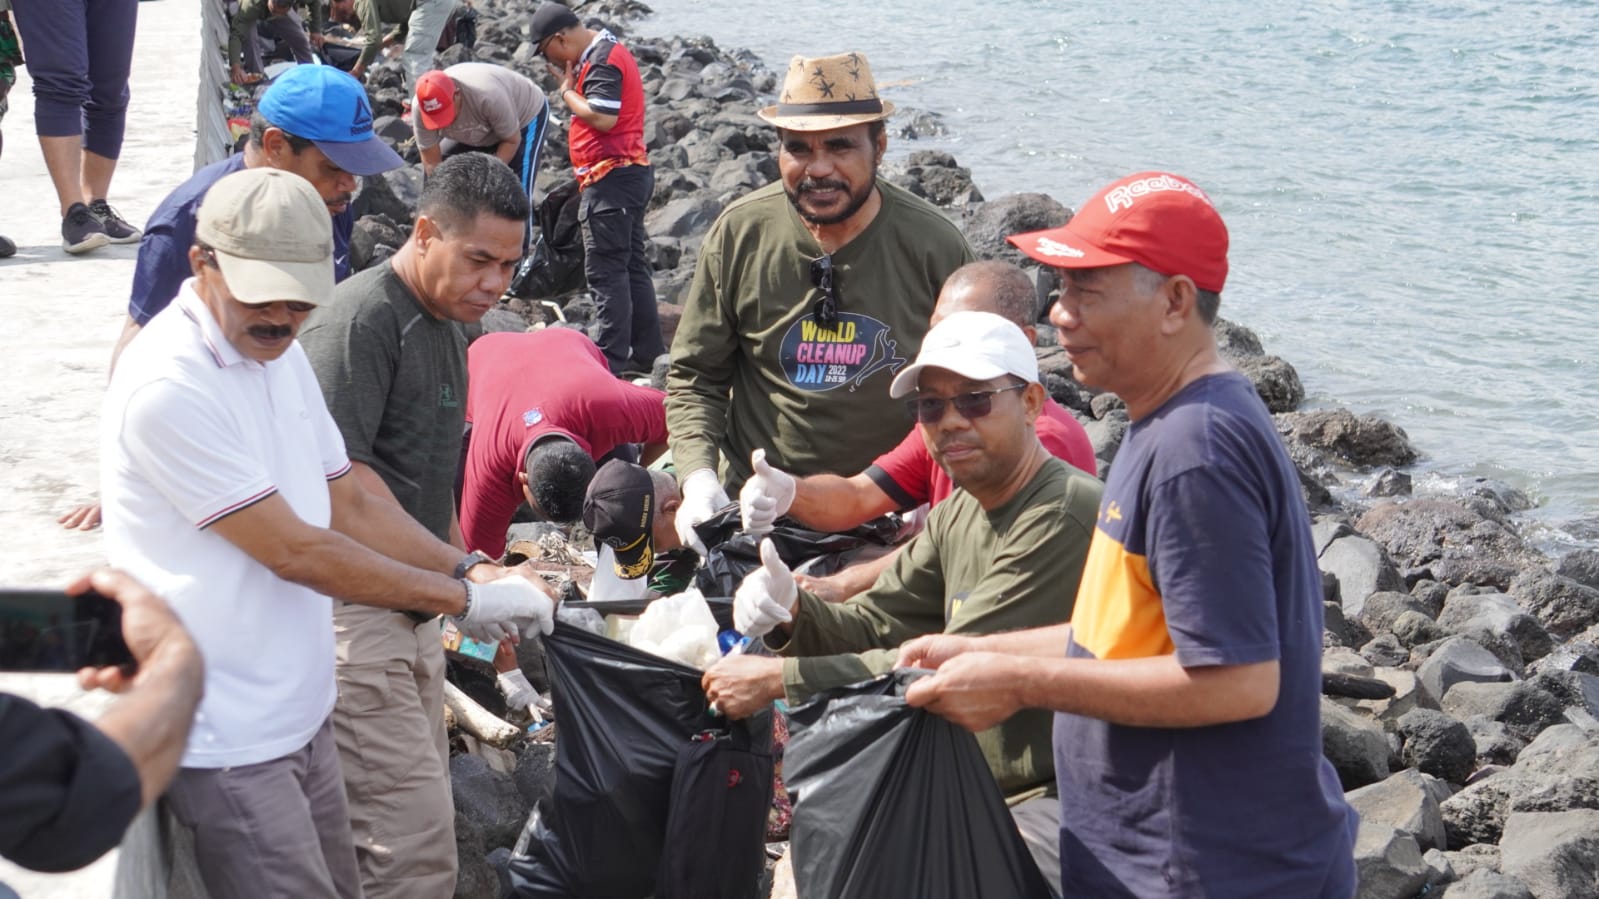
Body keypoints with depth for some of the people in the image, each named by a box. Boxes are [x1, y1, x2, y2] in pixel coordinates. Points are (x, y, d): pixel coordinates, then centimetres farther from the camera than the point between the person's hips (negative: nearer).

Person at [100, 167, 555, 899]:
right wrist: (462, 600, -13)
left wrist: (469, 570, -4)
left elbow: (349, 505, 12)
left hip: (301, 717, 8)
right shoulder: (168, 386, -21)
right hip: (229, 743, -8)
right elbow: (295, 551, -20)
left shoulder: (279, 351, 8)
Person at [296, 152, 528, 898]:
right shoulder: (360, 319, -13)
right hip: (351, 608, -10)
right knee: (412, 833, -12)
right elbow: (339, 475, -22)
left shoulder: (446, 328, 17)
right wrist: (457, 578, -25)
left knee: (423, 808, 11)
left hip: (413, 608, 10)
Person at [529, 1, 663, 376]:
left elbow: (602, 117, -24)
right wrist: (569, 81, 4)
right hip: (629, 173, 11)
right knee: (632, 266, 13)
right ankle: (647, 353, 19)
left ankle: (612, 360, -8)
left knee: (605, 270, -9)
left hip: (612, 177, -11)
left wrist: (567, 91, -12)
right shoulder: (605, 50, 16)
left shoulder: (603, 60, -15)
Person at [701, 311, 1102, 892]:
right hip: (979, 792, 9)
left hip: (1063, 800, -9)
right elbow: (875, 625, 9)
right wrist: (792, 613, -14)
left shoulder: (1064, 516, -20)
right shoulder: (959, 513, 11)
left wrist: (780, 679, -20)